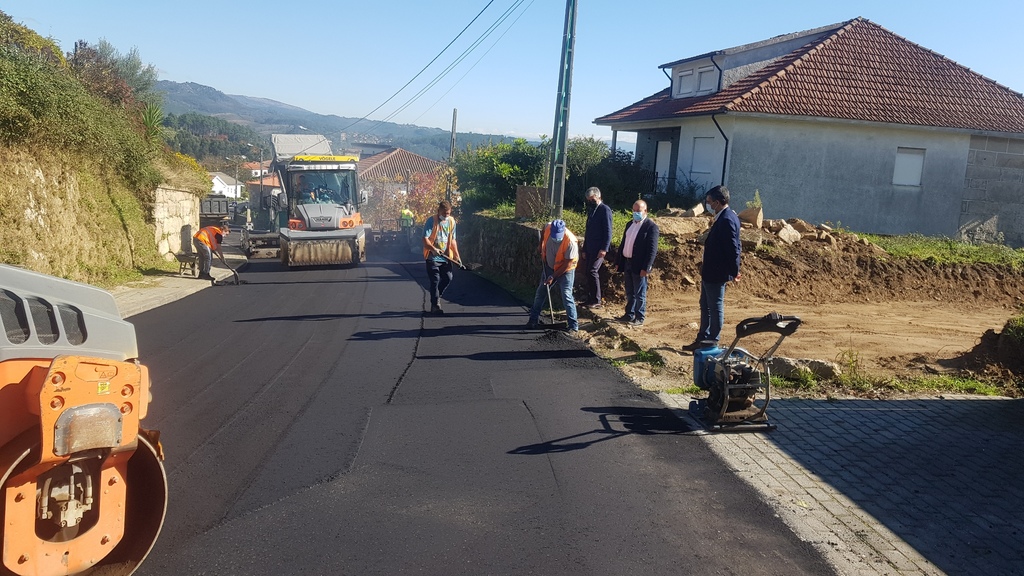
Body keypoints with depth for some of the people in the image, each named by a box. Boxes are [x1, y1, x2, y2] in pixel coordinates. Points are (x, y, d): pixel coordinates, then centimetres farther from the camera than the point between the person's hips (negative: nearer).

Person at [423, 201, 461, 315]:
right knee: (435, 280, -5)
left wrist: (456, 255, 10)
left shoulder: (451, 221, 8)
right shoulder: (431, 221, -10)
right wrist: (433, 249, -31)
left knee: (448, 279, 5)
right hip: (432, 257, -5)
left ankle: (436, 296, 29)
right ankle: (435, 305, 3)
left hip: (446, 256, 6)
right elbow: (425, 239, -15)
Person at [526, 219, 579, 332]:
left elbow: (568, 264, -25)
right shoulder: (548, 227, -21)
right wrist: (540, 247, 9)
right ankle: (534, 319, 25)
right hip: (549, 266, 6)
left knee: (566, 296, -12)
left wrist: (553, 276, -22)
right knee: (541, 292, 12)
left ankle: (573, 325, -5)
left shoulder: (571, 241, -34)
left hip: (565, 270, -6)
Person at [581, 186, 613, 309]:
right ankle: (590, 298, 14)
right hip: (590, 247, 8)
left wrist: (604, 248, -20)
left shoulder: (605, 210, -8)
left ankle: (597, 300, -8)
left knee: (593, 271, -13)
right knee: (589, 272, 8)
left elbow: (608, 231, -14)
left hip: (599, 248, -8)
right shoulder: (591, 210, 18)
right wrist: (585, 249, 21)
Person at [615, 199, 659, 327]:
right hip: (627, 263, 7)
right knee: (630, 293, 17)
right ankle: (629, 315, 27)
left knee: (640, 294, 1)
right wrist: (620, 263, 13)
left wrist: (646, 268, -20)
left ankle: (640, 318, 8)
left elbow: (652, 249, -15)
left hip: (639, 265, -7)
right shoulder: (629, 224, 13)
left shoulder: (651, 226, -11)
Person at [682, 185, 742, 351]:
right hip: (709, 272, 10)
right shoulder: (721, 218, 10)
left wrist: (734, 272, -19)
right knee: (706, 306, 17)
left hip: (716, 273, -10)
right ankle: (702, 339, 27)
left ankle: (711, 343, 11)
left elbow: (733, 248, -22)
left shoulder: (727, 220, -21)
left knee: (715, 308, 1)